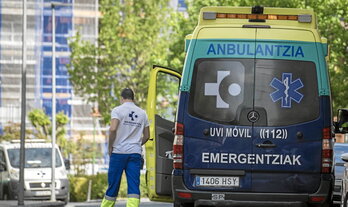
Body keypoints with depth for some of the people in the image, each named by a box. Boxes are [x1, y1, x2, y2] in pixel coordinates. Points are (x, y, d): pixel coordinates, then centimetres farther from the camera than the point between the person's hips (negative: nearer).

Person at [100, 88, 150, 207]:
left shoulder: (118, 110, -3)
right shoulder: (142, 113, 12)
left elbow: (113, 129, -17)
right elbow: (146, 136, 15)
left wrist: (110, 147, -6)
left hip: (119, 152, -3)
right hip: (136, 153, 3)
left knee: (113, 184, 4)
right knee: (134, 185, -3)